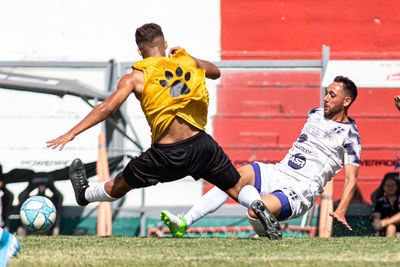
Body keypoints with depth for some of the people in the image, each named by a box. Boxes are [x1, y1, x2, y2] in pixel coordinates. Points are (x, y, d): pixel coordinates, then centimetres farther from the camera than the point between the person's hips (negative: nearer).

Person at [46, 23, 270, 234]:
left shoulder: (136, 78, -1)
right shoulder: (188, 62, 9)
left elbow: (108, 108, -12)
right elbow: (216, 73, 30)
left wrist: (72, 133, -10)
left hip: (167, 155, -1)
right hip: (201, 144, 1)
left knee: (120, 185, 23)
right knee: (238, 188, 10)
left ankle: (85, 194, 47)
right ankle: (259, 207, -19)